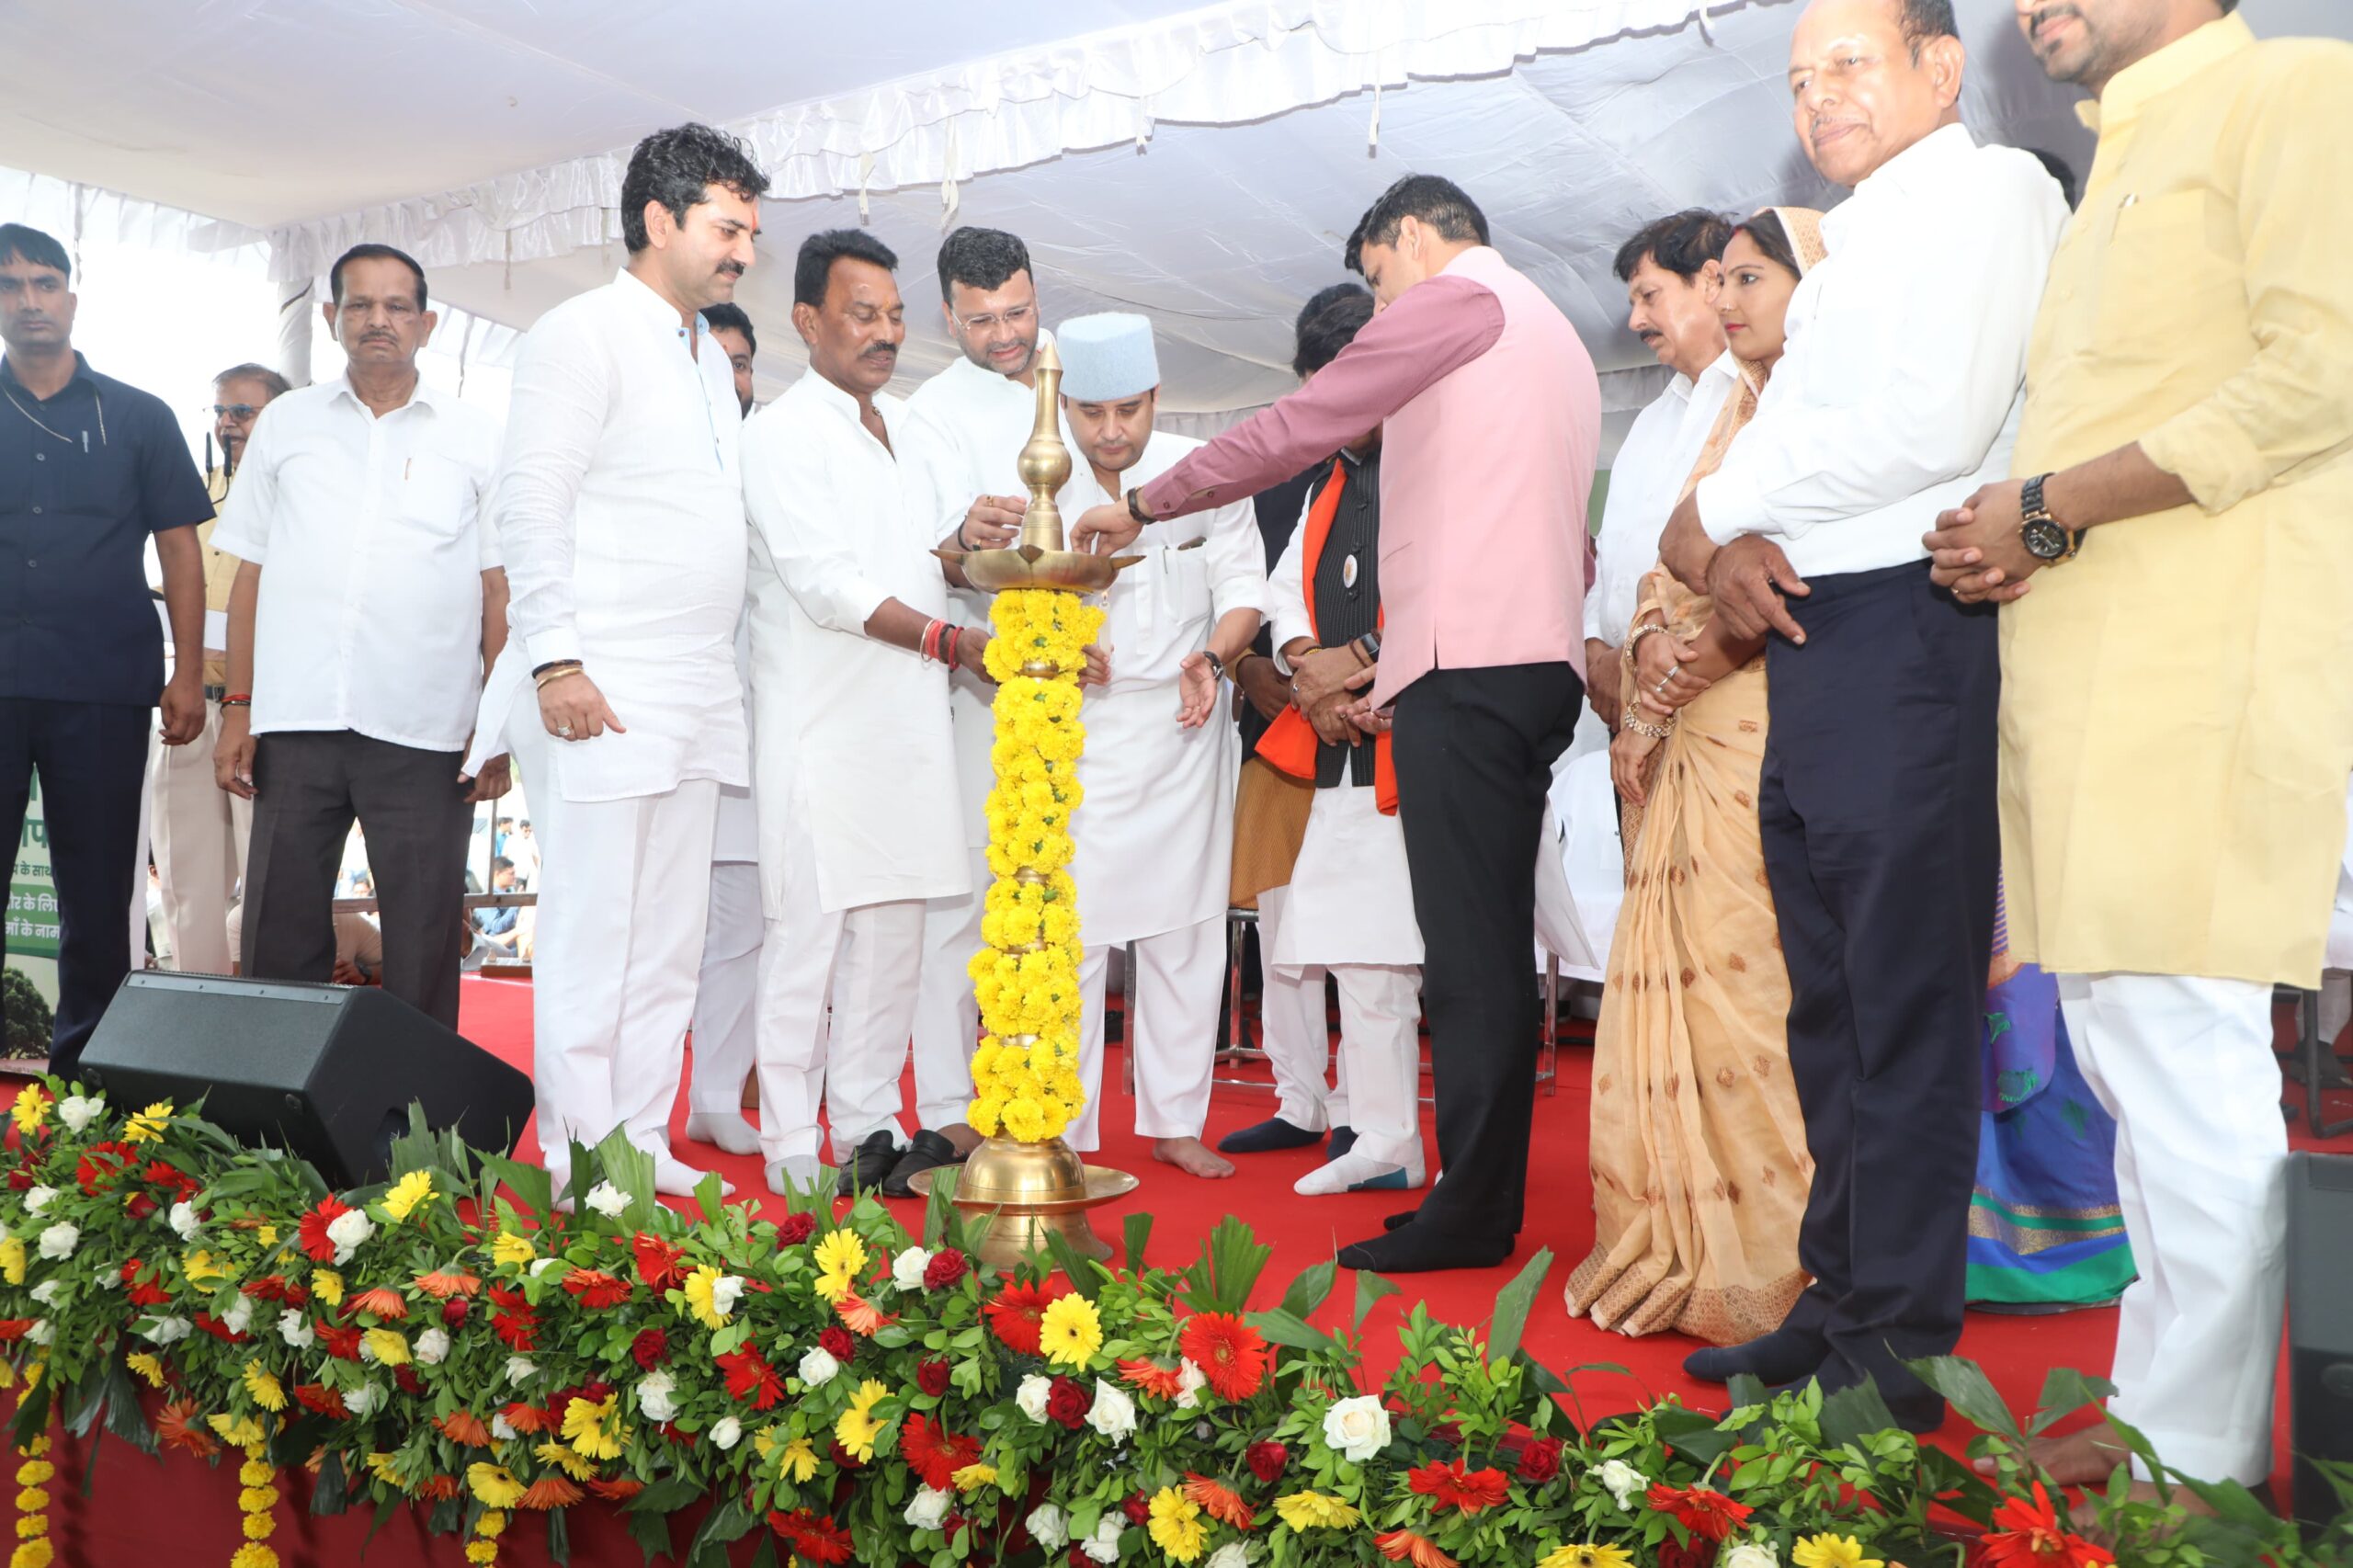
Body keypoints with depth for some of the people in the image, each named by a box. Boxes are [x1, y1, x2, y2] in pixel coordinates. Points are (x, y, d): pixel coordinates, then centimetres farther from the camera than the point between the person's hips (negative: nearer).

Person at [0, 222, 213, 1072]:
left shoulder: (138, 418, 8)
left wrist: (188, 673, -1)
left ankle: (81, 1070, 14)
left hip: (103, 689, -1)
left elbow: (179, 548, 6)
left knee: (98, 893, 4)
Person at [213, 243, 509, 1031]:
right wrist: (238, 706, 5)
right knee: (279, 936, 6)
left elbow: (499, 590, 4)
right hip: (296, 723, 2)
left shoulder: (476, 437, 8)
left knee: (424, 947, 2)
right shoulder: (285, 423, 13)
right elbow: (251, 574, 13)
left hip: (423, 729, -2)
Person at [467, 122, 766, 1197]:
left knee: (669, 941, 9)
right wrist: (554, 658, -18)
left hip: (697, 694, 8)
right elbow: (530, 501, -10)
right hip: (603, 691, -8)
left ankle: (643, 1145, 17)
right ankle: (578, 1164, 5)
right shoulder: (584, 333, -3)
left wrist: (730, 668, 15)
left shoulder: (711, 362, 21)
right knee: (590, 935, -3)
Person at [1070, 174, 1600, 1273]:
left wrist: (1142, 506, 7)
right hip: (1536, 658, 10)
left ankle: (1471, 1208, -5)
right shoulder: (1552, 333, 28)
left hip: (1469, 663, -10)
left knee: (1470, 951, -9)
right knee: (1493, 947, 9)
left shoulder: (1453, 297, 0)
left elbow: (1291, 430, -3)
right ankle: (1488, 1198, 14)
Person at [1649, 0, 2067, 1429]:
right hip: (1807, 636, 9)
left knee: (1904, 1007, -6)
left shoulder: (1989, 190, -2)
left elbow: (1936, 424, -17)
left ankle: (1898, 1350, 3)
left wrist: (1714, 511, -8)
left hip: (1908, 628, -9)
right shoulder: (1853, 253, 26)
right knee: (1829, 1002, 11)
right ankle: (1842, 1301, 20)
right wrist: (1732, 548, -4)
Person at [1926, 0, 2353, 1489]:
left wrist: (2053, 507, -12)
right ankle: (2160, 1404, 23)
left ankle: (2196, 1460, 6)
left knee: (2189, 1067, -6)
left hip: (2203, 671, -9)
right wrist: (2005, 536, 7)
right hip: (2084, 679, 9)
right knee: (2123, 1056, 12)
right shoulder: (2119, 172, 26)